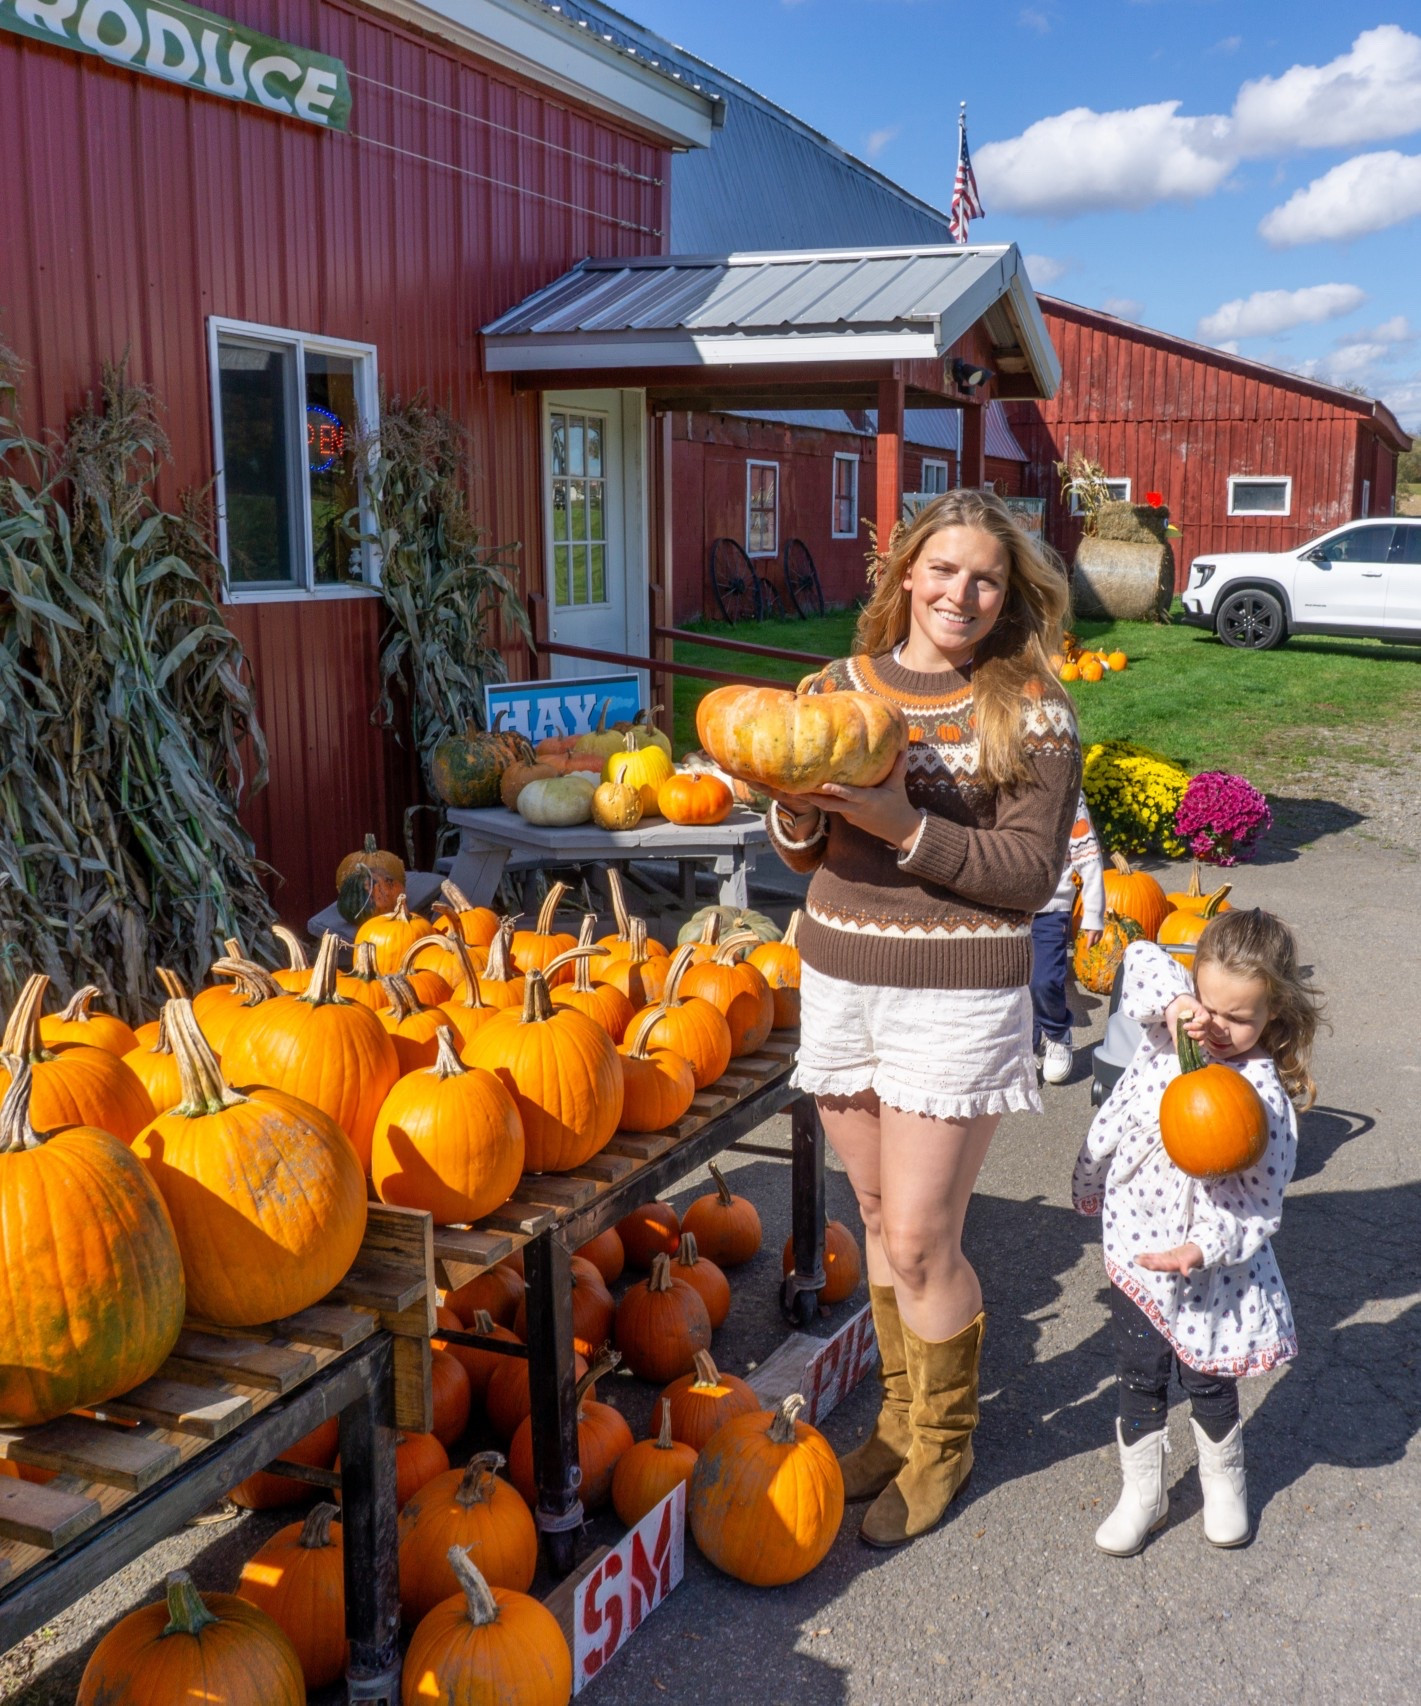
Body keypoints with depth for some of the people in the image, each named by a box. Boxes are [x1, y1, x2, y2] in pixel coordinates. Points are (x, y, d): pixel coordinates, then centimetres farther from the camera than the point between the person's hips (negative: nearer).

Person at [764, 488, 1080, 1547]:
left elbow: (1033, 873, -12)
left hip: (956, 999, -4)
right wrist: (797, 811, -13)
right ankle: (901, 1413, 37)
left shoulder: (1029, 710, -6)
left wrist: (906, 826, -22)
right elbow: (804, 856, 10)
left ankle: (945, 1440, 27)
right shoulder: (838, 687, 6)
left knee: (919, 1240, 1)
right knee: (881, 1220, 16)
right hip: (838, 982, 4)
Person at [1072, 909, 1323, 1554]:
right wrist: (1174, 1001, -29)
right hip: (1134, 1247, 3)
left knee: (1208, 1380, 16)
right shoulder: (1175, 1032, -8)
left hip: (1208, 1265, -3)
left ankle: (1224, 1482, 43)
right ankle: (1141, 1494, 34)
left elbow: (1258, 1206, -17)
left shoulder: (1263, 1095, -20)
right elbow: (1142, 957, -12)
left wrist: (1204, 1248, -30)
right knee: (1139, 1379, 14)